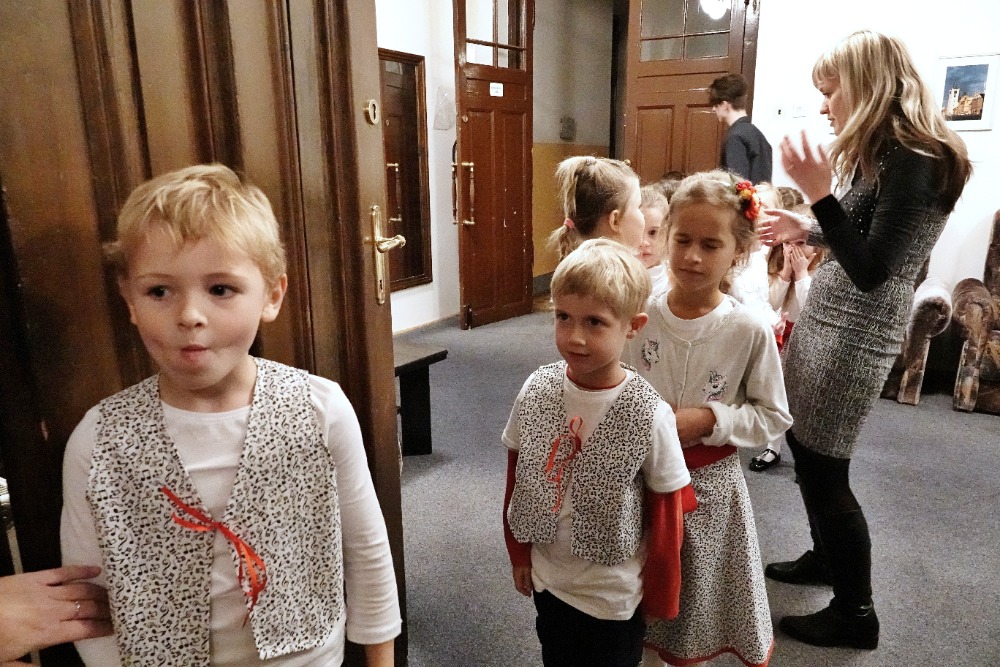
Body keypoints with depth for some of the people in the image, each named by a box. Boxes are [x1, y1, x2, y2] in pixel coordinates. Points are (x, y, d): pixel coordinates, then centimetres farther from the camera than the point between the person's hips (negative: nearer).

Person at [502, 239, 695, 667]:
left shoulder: (649, 415, -24)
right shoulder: (536, 390, -14)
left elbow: (668, 511, -11)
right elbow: (516, 475, 0)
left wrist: (661, 594, -1)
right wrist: (519, 553, 8)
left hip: (615, 594, -3)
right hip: (547, 580, 4)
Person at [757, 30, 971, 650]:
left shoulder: (916, 161, -19)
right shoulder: (882, 153, 11)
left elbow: (871, 271, -23)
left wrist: (820, 194, -27)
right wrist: (805, 230, 14)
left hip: (855, 335, -9)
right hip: (826, 319, 9)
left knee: (824, 469, 0)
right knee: (803, 447, 19)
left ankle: (856, 614, 19)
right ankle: (825, 556, 40)